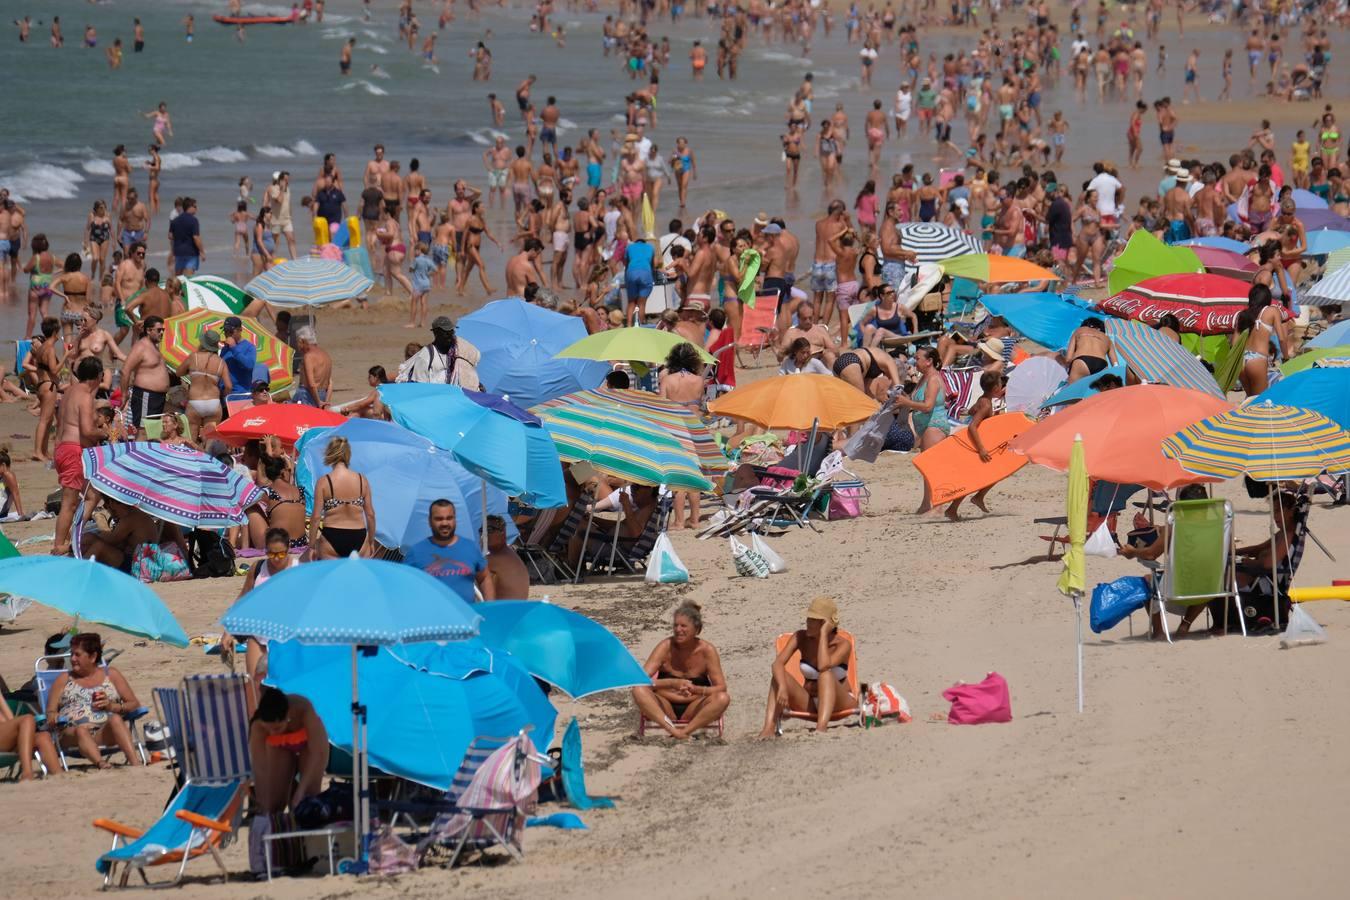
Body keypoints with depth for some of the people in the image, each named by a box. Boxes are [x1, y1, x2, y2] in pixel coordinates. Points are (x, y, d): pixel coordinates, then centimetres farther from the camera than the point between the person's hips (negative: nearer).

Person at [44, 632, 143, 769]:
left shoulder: (110, 674, 21)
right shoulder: (64, 679, 23)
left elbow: (135, 704, 16)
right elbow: (50, 713, 18)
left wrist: (112, 706, -3)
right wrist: (54, 718, -8)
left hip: (106, 732, 0)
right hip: (72, 733, 0)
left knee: (115, 719, -34)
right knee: (81, 730, -37)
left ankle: (135, 763, -53)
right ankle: (101, 763, -64)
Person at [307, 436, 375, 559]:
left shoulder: (324, 482, -6)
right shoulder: (362, 480, 0)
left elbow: (316, 517, -6)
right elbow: (370, 514, 6)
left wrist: (311, 546, 2)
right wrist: (371, 541, 18)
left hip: (332, 539, -2)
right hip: (359, 538, 2)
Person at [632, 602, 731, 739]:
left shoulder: (707, 651, -8)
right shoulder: (666, 647, -9)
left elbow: (721, 687, -10)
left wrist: (695, 689, -31)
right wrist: (673, 683, -32)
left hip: (693, 710, 0)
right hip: (665, 709, 0)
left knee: (723, 698, -28)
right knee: (639, 691, -29)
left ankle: (685, 732, -35)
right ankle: (672, 730, -44)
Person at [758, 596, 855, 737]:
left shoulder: (842, 645, -14)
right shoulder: (801, 638, -4)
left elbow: (823, 666, -35)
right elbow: (777, 664, -19)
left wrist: (823, 633, -26)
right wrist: (782, 687, -38)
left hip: (839, 703, -3)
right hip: (809, 704, 3)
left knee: (826, 675, -35)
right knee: (779, 676, -22)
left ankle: (821, 729, -55)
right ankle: (769, 728, -39)